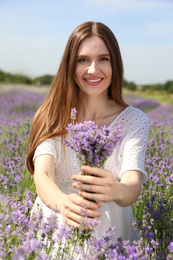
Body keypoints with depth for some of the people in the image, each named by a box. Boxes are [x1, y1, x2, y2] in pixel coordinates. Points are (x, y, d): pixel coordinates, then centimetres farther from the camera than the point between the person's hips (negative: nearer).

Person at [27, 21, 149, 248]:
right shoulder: (53, 117, -3)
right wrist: (63, 203, -38)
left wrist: (115, 191, -39)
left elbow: (133, 186, -16)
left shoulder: (134, 121, -4)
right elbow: (42, 174, -17)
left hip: (111, 232, 0)